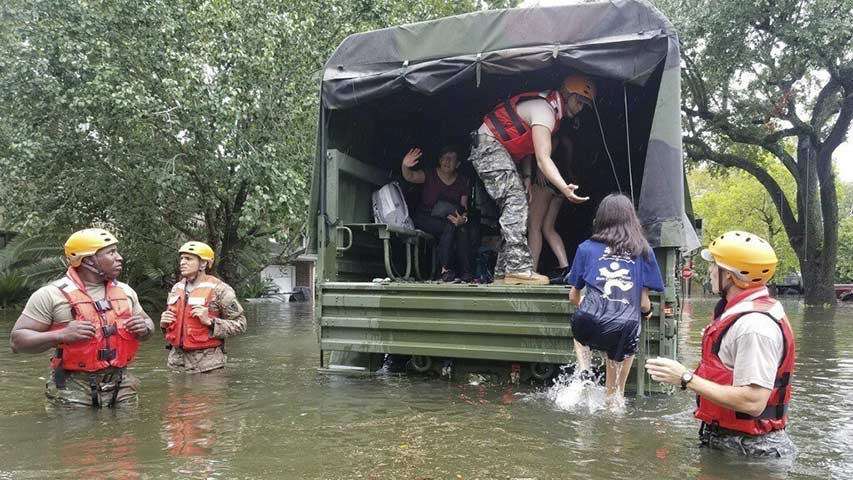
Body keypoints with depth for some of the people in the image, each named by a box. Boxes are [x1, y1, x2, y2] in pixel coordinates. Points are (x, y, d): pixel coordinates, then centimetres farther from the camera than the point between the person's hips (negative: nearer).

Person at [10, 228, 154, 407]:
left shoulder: (126, 291, 10)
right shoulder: (52, 294, -7)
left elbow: (147, 323, 22)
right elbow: (17, 340, -7)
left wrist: (144, 327, -3)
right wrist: (61, 335, -23)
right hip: (73, 392, -4)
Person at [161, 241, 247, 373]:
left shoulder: (219, 289, -7)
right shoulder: (176, 288, 12)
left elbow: (240, 325, -8)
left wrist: (209, 321, -19)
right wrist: (164, 324, 5)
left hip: (207, 364, -6)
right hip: (177, 362, 6)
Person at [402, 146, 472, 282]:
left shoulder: (462, 183, 5)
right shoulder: (430, 175, -5)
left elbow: (464, 208, -2)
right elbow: (410, 177, -24)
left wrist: (463, 218, -26)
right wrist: (405, 166, -48)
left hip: (447, 220, 3)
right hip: (424, 218, -3)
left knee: (462, 229, -30)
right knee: (450, 226, -33)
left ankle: (466, 273, -29)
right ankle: (445, 269, -30)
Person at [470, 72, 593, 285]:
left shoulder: (551, 107, 10)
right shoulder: (544, 110, -22)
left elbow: (530, 145, 15)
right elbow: (543, 159, -32)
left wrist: (527, 174, 3)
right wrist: (564, 188, -44)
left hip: (500, 151, 11)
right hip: (489, 146, -11)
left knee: (513, 207, 5)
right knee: (516, 202, -20)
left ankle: (503, 271, 5)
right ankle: (518, 268, -26)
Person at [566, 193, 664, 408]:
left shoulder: (586, 248, 12)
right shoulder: (644, 251, 11)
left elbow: (573, 297, 18)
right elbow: (644, 303, 10)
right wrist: (647, 312, 34)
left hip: (590, 324, 0)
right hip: (625, 328, 0)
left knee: (580, 334, 35)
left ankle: (584, 372, 15)